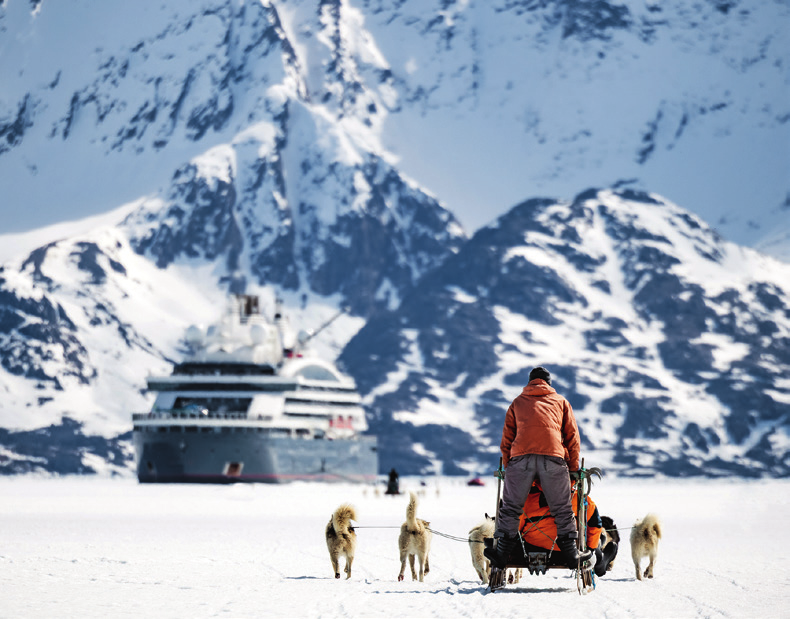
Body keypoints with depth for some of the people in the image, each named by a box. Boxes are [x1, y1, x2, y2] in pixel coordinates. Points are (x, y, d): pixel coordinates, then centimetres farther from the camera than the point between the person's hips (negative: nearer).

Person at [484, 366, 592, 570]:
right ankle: (571, 554, 7)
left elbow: (506, 439, 23)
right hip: (554, 457, 0)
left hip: (521, 456, 0)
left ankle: (502, 553, 4)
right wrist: (573, 468, 24)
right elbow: (572, 436, 22)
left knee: (511, 506, 7)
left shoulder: (518, 402, 27)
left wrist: (507, 467, 26)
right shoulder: (560, 402, 26)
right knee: (562, 509, 7)